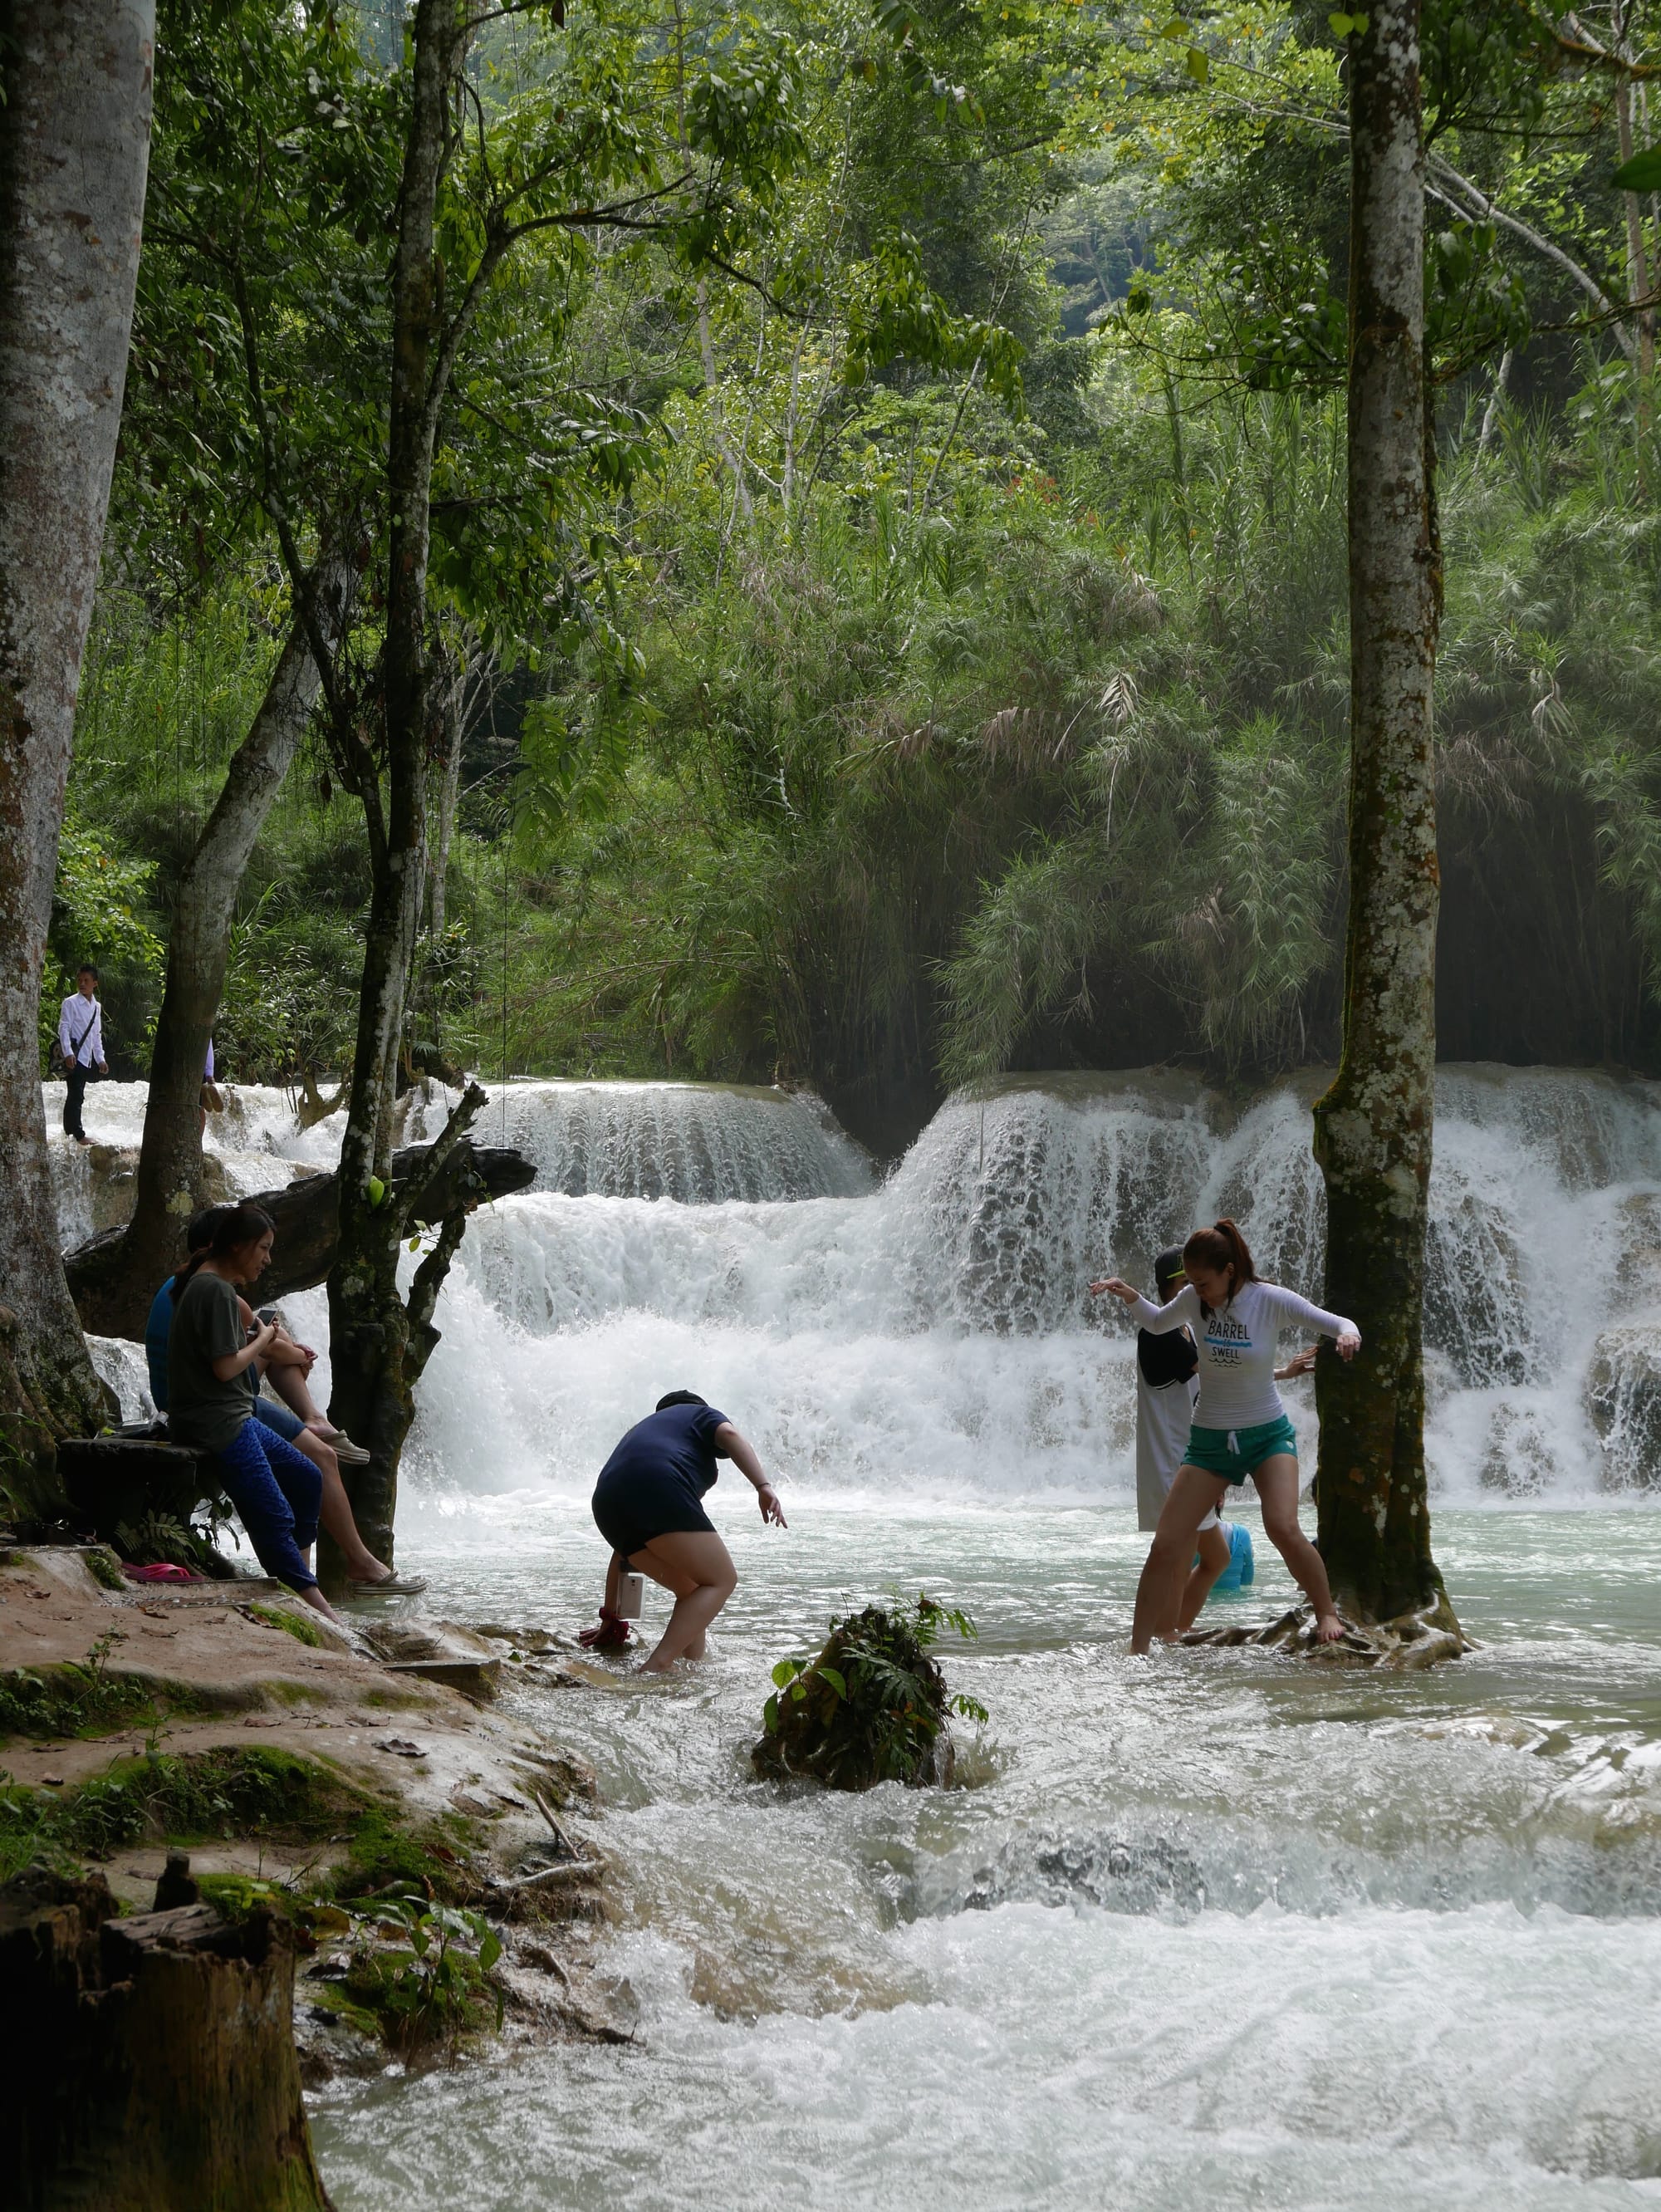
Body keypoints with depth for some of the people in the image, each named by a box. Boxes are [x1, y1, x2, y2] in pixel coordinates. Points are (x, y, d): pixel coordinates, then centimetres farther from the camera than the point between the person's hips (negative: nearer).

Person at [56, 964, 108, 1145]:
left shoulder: (97, 1007, 15)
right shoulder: (70, 1003, -5)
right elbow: (64, 1028, -12)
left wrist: (100, 1059, 18)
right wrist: (68, 1053, -23)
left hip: (87, 1058, 7)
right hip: (73, 1057, -7)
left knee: (75, 1096, 11)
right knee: (76, 1095, -11)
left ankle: (69, 1131, 16)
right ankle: (78, 1134, -13)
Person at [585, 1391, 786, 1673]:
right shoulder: (702, 1415, 29)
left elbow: (623, 1549, 40)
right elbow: (729, 1435, 0)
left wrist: (610, 1615, 40)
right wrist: (763, 1486, -12)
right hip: (660, 1491, -7)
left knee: (691, 1590, 19)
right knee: (721, 1581, -1)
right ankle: (656, 1668, -16)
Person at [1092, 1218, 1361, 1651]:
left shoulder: (1270, 1300, -14)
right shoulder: (1194, 1300, -5)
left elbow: (1339, 1324, -12)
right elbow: (1158, 1324, 16)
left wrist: (1348, 1335, -35)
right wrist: (1129, 1296, -2)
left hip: (1268, 1433, -3)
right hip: (1209, 1438, 3)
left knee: (1282, 1527, -26)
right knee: (1165, 1546, -5)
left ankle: (1327, 1615, -6)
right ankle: (1138, 1648, 2)